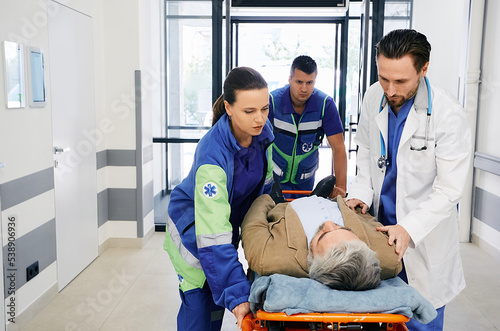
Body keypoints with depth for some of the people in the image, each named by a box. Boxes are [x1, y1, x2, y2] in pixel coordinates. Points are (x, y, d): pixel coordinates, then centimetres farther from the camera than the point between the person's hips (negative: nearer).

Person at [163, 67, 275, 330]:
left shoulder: (263, 131, -18)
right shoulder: (212, 155, -38)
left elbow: (264, 183, 3)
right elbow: (213, 236, -40)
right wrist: (237, 295, -43)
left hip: (231, 217, 6)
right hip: (192, 224, -5)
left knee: (218, 295, 13)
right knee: (198, 302, -4)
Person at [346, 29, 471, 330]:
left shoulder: (449, 116, -20)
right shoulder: (373, 98, -5)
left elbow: (449, 190, -17)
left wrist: (409, 228, -25)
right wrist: (362, 192, -2)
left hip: (425, 232, -4)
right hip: (379, 221, 4)